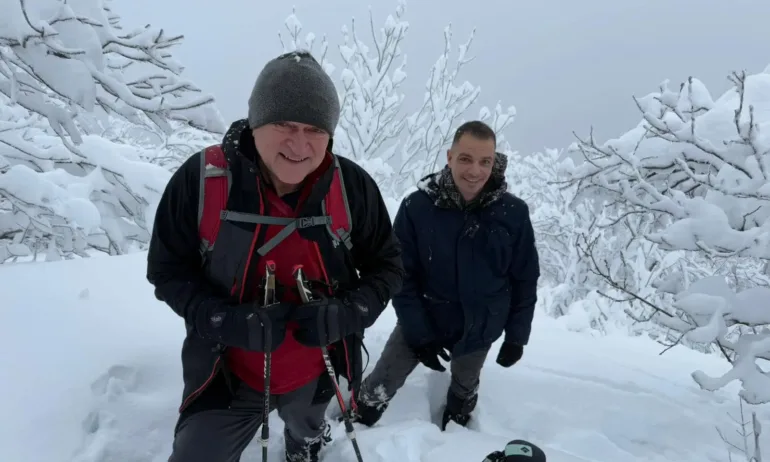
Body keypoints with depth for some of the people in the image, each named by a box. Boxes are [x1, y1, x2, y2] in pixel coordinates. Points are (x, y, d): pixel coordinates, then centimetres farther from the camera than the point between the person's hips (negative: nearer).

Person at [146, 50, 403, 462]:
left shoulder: (352, 187, -19)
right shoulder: (200, 180, -22)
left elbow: (386, 265, -7)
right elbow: (168, 271, -11)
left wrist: (345, 315, -25)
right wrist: (228, 321, -27)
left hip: (317, 372, 3)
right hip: (226, 375, -2)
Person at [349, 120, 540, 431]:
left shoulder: (513, 213, -17)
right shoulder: (417, 206, -22)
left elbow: (525, 279, -5)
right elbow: (402, 275, -15)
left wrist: (516, 336, -2)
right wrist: (419, 332, -16)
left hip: (479, 330, 2)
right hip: (422, 322, -2)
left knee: (464, 390, 27)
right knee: (381, 386, 8)